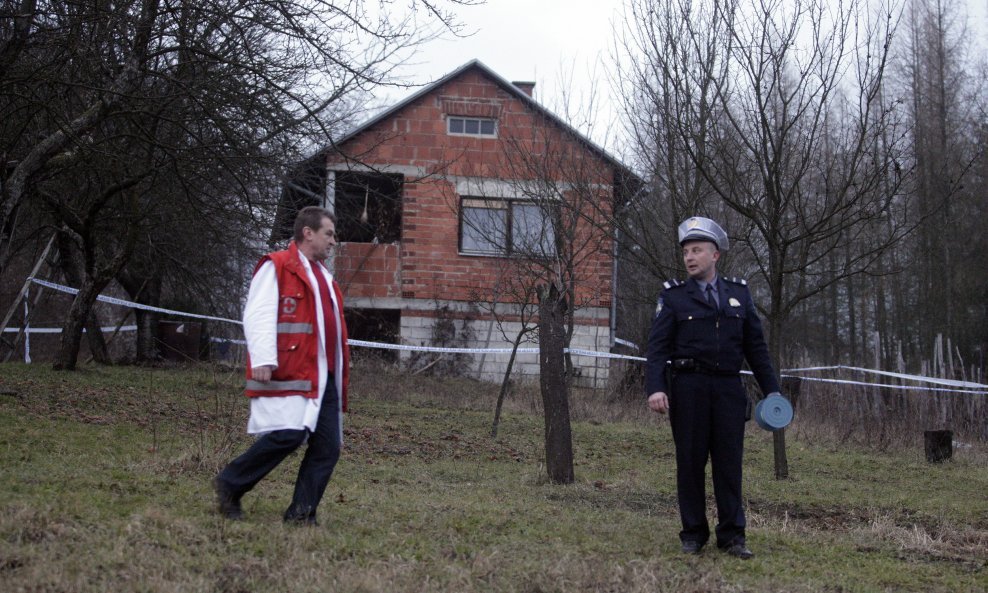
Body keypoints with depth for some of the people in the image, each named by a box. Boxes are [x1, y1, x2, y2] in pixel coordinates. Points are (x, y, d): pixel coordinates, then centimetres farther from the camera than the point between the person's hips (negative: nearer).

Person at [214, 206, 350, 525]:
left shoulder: (324, 277, 25)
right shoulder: (275, 267, -1)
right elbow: (258, 315, -12)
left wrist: (340, 374, 22)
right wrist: (263, 359, -23)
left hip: (325, 377, 8)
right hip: (289, 375, -8)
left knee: (328, 446, -1)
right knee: (288, 435, -18)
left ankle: (301, 514, 6)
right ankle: (230, 485, 2)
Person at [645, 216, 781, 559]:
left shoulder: (739, 294, 12)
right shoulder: (673, 297, 4)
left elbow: (755, 346, 13)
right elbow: (657, 346, -4)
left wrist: (771, 389, 8)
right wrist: (655, 388, -18)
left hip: (728, 389, 2)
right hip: (688, 388, -2)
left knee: (729, 463, 2)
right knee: (690, 462, 3)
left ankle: (732, 536, 8)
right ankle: (693, 534, 12)